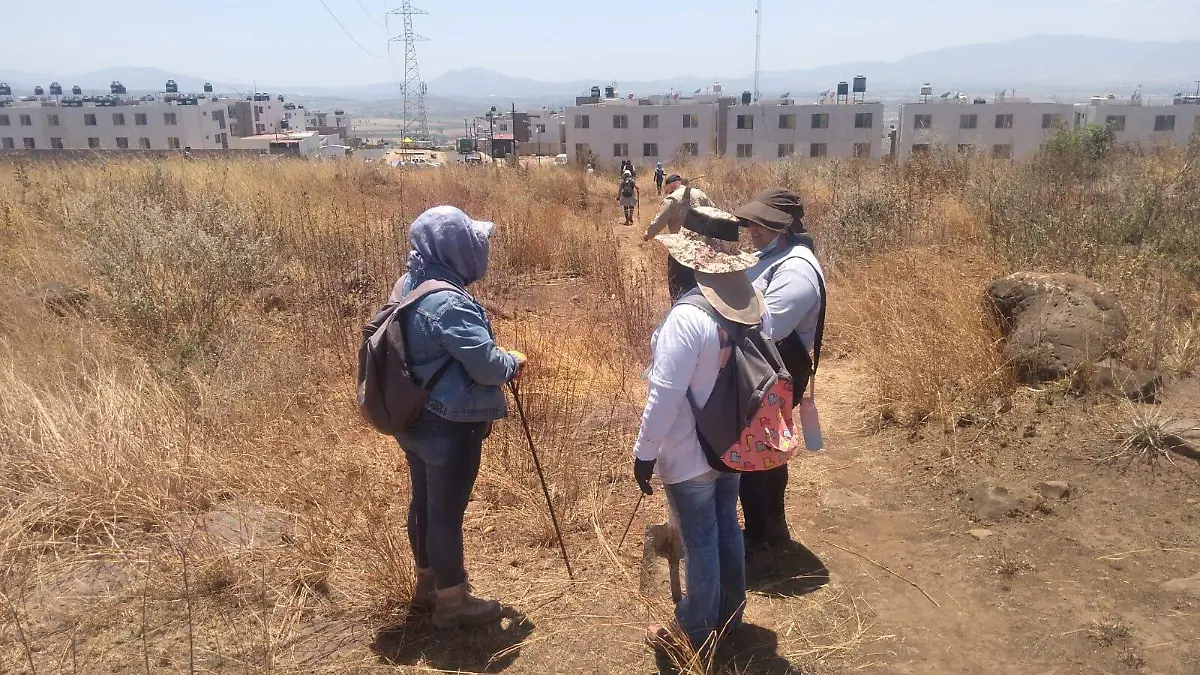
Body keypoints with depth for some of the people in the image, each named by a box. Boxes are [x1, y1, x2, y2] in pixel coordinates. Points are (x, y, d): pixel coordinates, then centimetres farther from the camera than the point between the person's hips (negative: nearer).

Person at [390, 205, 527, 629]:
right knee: (447, 511, 5)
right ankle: (452, 602, 21)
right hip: (448, 427, -9)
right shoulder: (449, 303, -26)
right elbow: (487, 365, -25)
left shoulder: (407, 287, 5)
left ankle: (428, 583, 40)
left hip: (414, 419, 9)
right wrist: (513, 362, -3)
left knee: (424, 501, 21)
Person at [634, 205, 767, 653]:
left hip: (690, 454, -7)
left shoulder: (688, 317, -28)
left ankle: (697, 632, 26)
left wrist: (644, 452, -15)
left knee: (699, 542, 8)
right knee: (727, 528, 22)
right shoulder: (750, 303, -4)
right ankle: (730, 614, 41)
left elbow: (665, 394, -26)